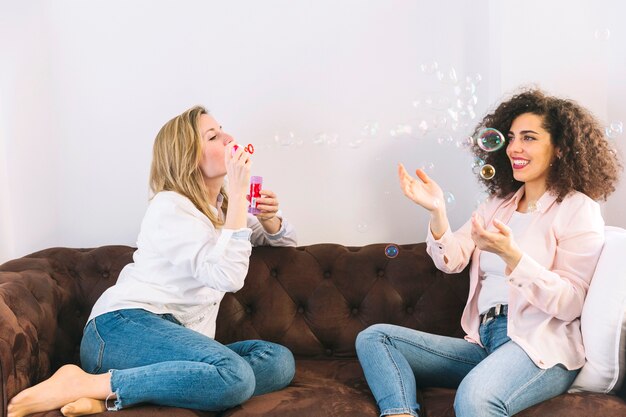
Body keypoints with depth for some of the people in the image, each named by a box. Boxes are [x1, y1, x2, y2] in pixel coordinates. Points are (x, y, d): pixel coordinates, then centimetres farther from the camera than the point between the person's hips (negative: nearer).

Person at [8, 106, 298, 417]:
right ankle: (85, 384, -22)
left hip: (177, 340, 9)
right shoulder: (171, 206, -4)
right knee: (235, 375, -34)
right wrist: (238, 193, -13)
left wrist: (269, 218, 6)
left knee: (280, 361, -17)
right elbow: (227, 276, -17)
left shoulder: (221, 207, 20)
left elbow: (285, 241, 30)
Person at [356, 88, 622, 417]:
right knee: (373, 338, -6)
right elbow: (452, 261, 6)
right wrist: (437, 211, -13)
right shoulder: (498, 204, 19)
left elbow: (569, 305, -10)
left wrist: (510, 255, -25)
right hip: (483, 341, 7)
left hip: (541, 346, -7)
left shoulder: (578, 208, 0)